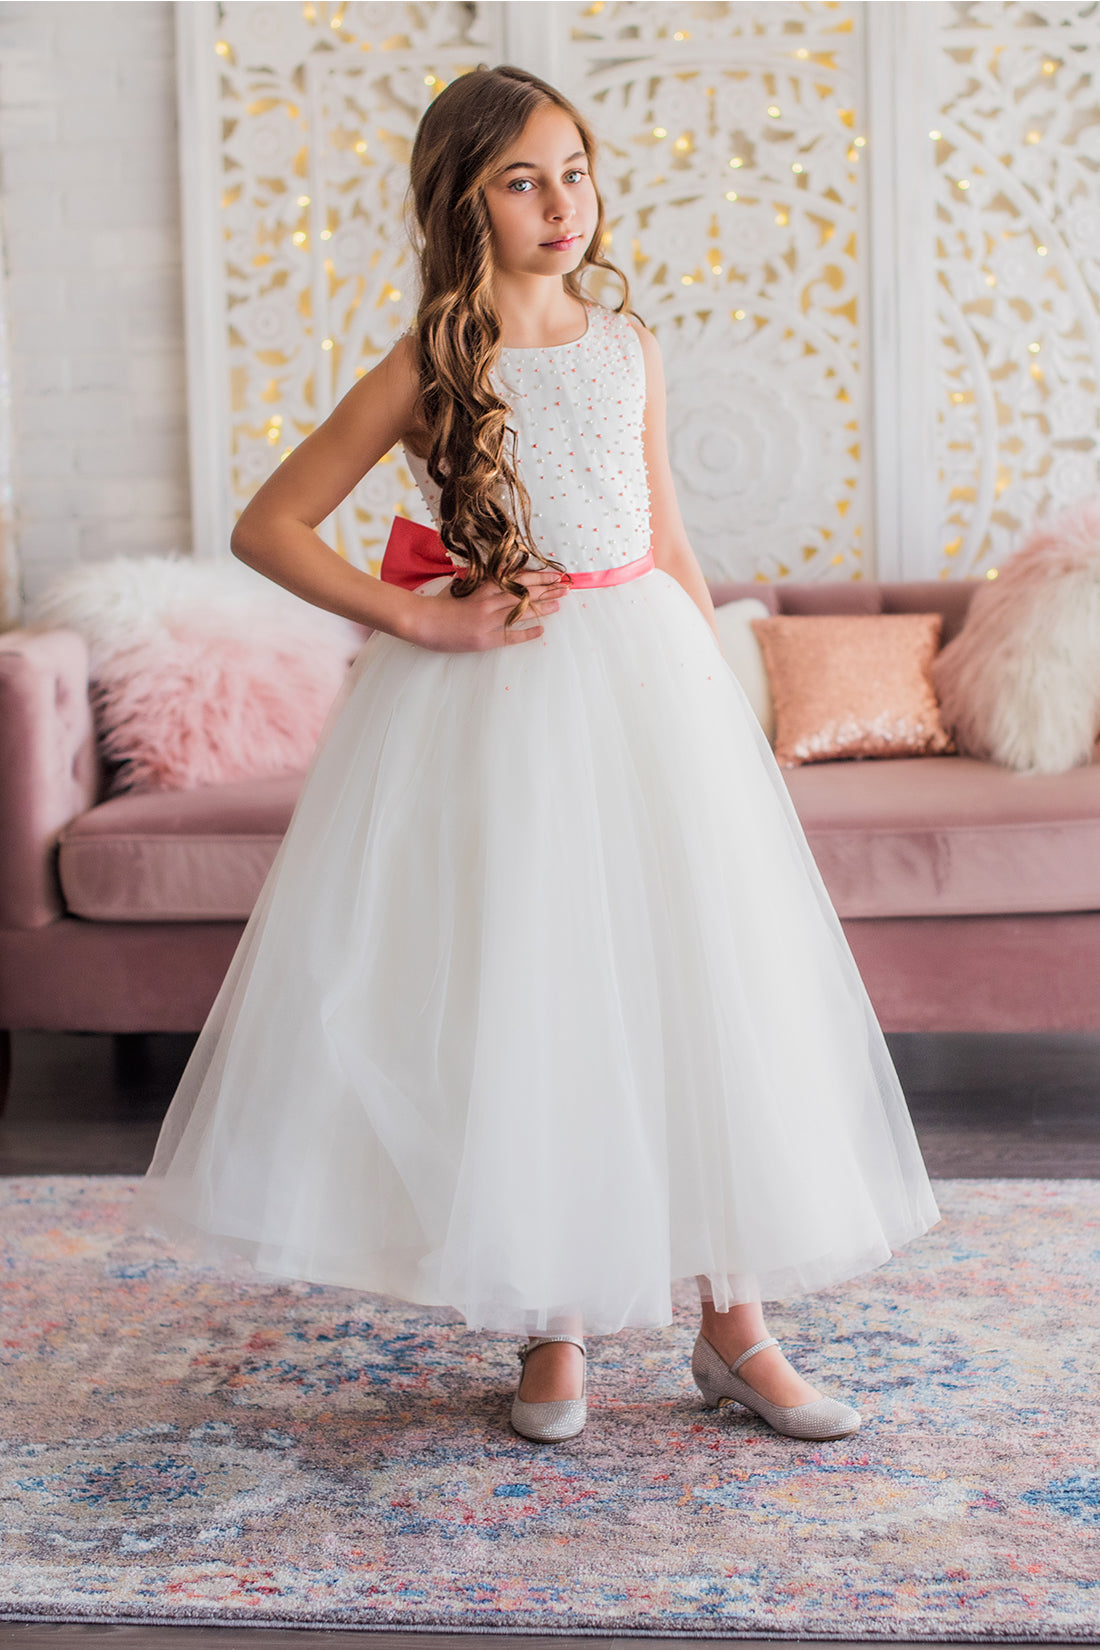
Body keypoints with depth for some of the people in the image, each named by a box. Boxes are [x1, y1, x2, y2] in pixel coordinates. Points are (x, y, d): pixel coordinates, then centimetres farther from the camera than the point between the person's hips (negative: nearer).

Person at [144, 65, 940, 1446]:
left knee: (698, 986, 1)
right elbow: (267, 528, -3)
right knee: (524, 1005, 0)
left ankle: (733, 1323, 12)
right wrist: (417, 622, -10)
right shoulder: (425, 373, -3)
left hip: (649, 683, 4)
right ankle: (552, 1328, 15)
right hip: (497, 708, -3)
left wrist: (725, 701, 11)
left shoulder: (628, 347, 9)